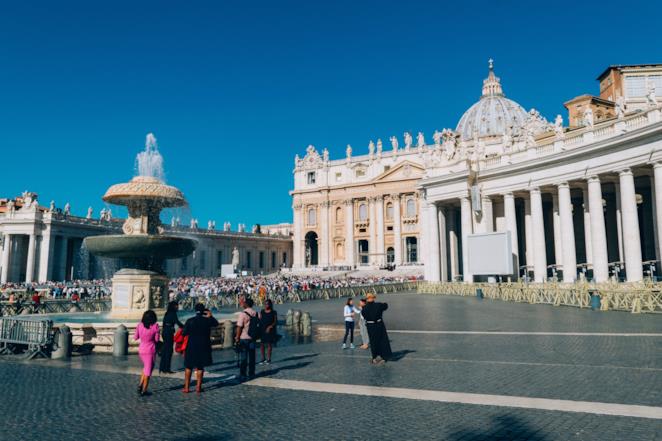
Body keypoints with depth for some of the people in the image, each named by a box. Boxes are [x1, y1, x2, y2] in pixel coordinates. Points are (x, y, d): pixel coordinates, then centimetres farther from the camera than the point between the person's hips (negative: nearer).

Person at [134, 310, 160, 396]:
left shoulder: (139, 325, -4)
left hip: (141, 350, 4)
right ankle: (144, 390, 10)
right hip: (151, 350, -4)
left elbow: (135, 338, 4)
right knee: (148, 370, 7)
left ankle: (140, 385, 16)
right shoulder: (155, 326, -13)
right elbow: (156, 339, -9)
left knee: (146, 368, 26)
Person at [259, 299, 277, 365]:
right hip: (262, 330, 3)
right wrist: (259, 328, -4)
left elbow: (275, 322, -3)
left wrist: (270, 327, -16)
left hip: (270, 330, -3)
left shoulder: (274, 313, -1)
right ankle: (263, 358, 14)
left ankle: (268, 359, 9)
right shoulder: (262, 312, 8)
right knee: (262, 344, 1)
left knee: (269, 344, 0)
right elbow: (259, 320, 8)